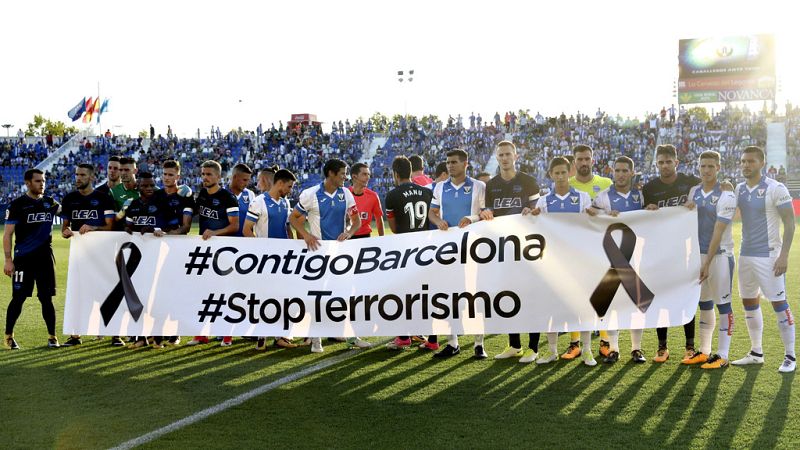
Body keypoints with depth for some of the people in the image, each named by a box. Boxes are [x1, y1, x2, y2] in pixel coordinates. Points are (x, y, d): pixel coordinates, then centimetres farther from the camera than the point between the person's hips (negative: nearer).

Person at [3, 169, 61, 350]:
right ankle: (8, 336, 16)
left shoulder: (50, 203, 12)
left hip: (45, 258, 4)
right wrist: (8, 260, -11)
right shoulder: (18, 204, -3)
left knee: (47, 298, 5)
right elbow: (8, 234, -4)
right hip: (23, 259, -3)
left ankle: (52, 336, 11)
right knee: (18, 299, 1)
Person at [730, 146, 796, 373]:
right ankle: (756, 353, 22)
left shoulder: (775, 189, -10)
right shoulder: (739, 189, 8)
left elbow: (789, 222, -11)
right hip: (746, 254, 7)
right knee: (749, 303, 11)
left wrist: (784, 255, -16)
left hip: (768, 256, -7)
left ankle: (790, 356, 7)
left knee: (779, 304, -2)